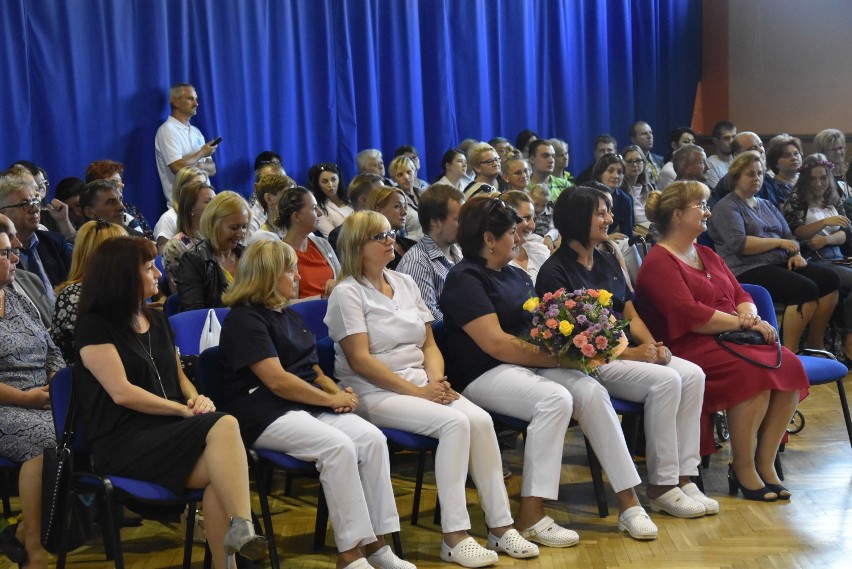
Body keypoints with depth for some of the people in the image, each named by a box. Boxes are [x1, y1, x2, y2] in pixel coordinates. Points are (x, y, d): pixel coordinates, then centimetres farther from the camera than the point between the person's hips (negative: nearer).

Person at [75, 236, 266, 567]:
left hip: (166, 429, 6)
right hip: (122, 442, -6)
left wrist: (197, 398, 0)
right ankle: (241, 527, -37)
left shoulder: (157, 320, 19)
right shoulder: (95, 326, -4)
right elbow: (122, 393, -13)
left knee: (219, 468, -30)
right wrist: (184, 410, -12)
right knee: (223, 426, -32)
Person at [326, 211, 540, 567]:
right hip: (375, 392, -6)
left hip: (422, 383, 6)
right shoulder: (347, 293, -5)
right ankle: (454, 537, -24)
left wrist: (436, 380, -7)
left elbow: (429, 344, 14)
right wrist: (417, 391, -17)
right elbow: (360, 359, -14)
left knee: (480, 419, -20)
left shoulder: (405, 283, 16)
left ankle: (500, 527, -13)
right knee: (455, 423, -29)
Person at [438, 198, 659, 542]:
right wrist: (556, 358, -16)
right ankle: (531, 517, -28)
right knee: (556, 398, -32)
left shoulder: (516, 276, 20)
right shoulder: (465, 278, -8)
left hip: (531, 366, 7)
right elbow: (495, 343, -17)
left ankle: (628, 501, -16)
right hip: (483, 375, -7)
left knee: (592, 391, -19)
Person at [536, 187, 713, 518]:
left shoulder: (608, 261, 18)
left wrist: (653, 346, -4)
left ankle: (683, 477, -14)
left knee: (693, 374, -16)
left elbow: (630, 314, 17)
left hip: (627, 351, 8)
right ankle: (661, 486, -18)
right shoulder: (555, 272, -7)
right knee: (665, 380, -28)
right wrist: (630, 353, -16)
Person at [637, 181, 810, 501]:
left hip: (728, 340, 8)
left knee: (789, 365, -18)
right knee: (753, 371, -33)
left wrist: (750, 315, -4)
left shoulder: (707, 255, 24)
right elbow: (689, 315, -17)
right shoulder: (659, 262, -5)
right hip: (688, 348, -8)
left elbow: (740, 295, 20)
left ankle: (765, 463, -11)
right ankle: (743, 470, -19)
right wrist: (743, 323, -14)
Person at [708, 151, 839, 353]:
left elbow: (789, 236, 21)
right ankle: (789, 352, -21)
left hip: (781, 264, 8)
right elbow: (740, 245, -15)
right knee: (806, 289, -28)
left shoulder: (767, 206, 25)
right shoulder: (727, 207, -1)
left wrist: (796, 253, -2)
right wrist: (780, 242, -10)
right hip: (748, 271, -8)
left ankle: (815, 344, -2)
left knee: (830, 280, -12)